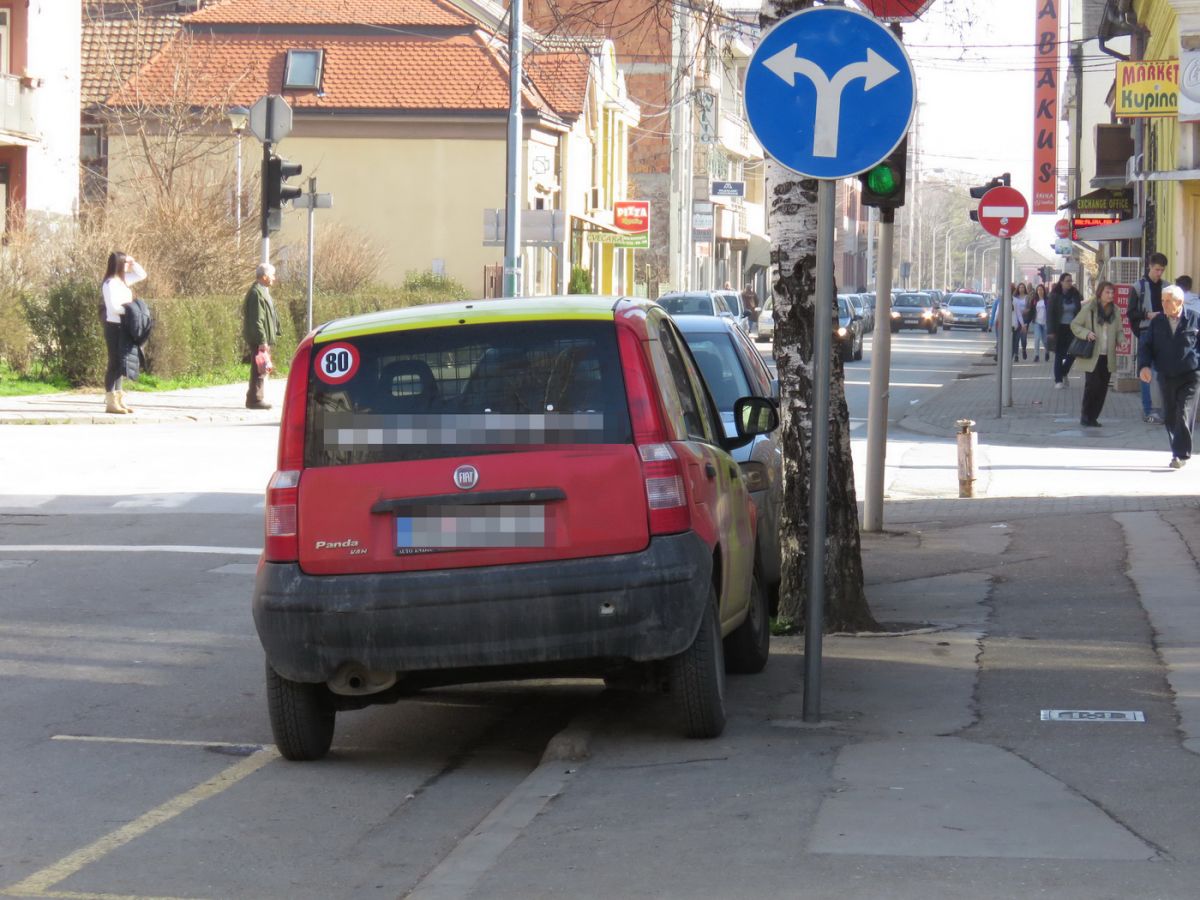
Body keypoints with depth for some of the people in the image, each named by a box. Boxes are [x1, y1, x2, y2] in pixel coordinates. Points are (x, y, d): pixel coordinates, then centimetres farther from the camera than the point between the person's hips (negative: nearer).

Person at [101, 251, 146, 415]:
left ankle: (118, 399, 17)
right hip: (114, 326, -9)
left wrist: (133, 263, 9)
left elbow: (141, 275, 24)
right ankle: (110, 402, -4)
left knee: (120, 363, 11)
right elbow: (113, 307, -22)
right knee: (115, 363, -7)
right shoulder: (110, 283, -14)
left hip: (124, 327, 9)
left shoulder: (122, 280, 11)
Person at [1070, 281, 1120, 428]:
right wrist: (1086, 333, -18)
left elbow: (1118, 331, 16)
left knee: (1102, 388, 4)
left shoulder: (1114, 311, 9)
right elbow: (1074, 325, 0)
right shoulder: (1089, 308, -5)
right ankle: (1085, 417, 3)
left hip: (1107, 356, 5)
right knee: (1092, 385, -10)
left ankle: (1093, 417, 14)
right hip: (1092, 356, -5)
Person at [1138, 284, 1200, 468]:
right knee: (1169, 417, 9)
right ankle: (1178, 451, 22)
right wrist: (1144, 366, -12)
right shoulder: (1157, 322, 5)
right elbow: (1145, 345, 4)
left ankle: (1181, 454, -9)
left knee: (1184, 415, -11)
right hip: (1166, 377, 4)